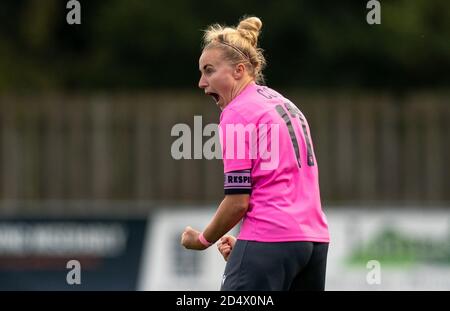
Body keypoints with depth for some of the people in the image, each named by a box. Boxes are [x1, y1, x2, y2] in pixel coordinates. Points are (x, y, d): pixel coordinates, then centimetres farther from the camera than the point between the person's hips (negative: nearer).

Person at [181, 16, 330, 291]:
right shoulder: (284, 104, 20)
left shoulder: (237, 113, -6)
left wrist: (203, 239, 4)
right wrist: (244, 243, 16)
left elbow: (238, 199, -11)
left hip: (270, 240, -9)